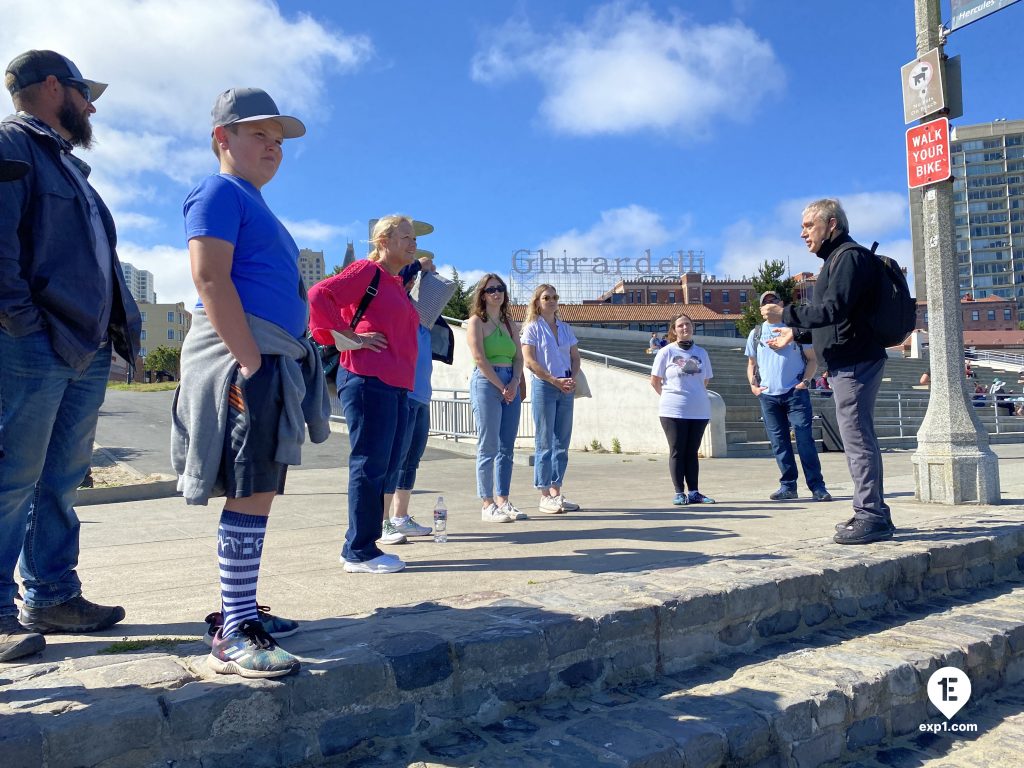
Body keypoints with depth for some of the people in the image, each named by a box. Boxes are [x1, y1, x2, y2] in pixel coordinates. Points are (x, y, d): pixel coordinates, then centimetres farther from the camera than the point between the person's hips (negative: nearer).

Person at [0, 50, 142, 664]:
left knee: (62, 480, 11)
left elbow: (102, 260, 25)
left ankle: (52, 597, 20)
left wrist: (125, 328, 15)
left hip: (88, 349, 9)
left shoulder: (68, 165, 28)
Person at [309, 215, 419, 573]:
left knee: (385, 467, 11)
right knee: (370, 465, -6)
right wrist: (349, 335, -15)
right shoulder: (367, 270, -4)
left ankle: (359, 546, 21)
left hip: (396, 386, 10)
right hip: (368, 380, -10)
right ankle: (360, 553, 3)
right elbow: (319, 294, -15)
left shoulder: (398, 285, 22)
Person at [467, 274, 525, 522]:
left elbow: (519, 357, 12)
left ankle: (502, 501, 12)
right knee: (488, 448, -6)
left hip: (510, 386, 6)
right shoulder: (476, 321, 0)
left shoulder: (510, 324, 19)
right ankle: (487, 505, -2)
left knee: (506, 448, 5)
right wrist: (501, 386, -11)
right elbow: (480, 358, -10)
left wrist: (514, 383, -5)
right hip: (486, 383, -6)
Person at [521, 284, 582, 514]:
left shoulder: (565, 328, 15)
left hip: (566, 388, 6)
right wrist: (555, 381, -14)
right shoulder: (532, 328, -2)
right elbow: (530, 361, -10)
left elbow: (575, 356, 15)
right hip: (544, 387, -6)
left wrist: (573, 379, -3)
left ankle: (556, 492, 15)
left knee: (562, 442, 7)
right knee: (545, 443, -4)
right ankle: (544, 496, 1)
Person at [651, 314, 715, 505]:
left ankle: (694, 492, 14)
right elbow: (655, 380, 3)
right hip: (673, 411, -3)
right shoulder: (666, 352, -2)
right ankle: (679, 493, 6)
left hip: (699, 410, 3)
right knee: (677, 452, 1)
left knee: (692, 452, 9)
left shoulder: (701, 353, 8)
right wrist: (669, 396, 9)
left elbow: (705, 380, 17)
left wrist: (695, 396, 13)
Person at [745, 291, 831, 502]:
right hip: (767, 395, 3)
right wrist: (753, 385, 3)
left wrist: (805, 381, -8)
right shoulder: (756, 333, 13)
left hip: (795, 392, -3)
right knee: (779, 442, 4)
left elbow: (812, 358, 6)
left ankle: (817, 487, -5)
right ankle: (788, 486, 12)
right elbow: (751, 364, 19)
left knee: (805, 438, -8)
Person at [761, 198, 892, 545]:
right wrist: (795, 333, 27)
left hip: (854, 362, -11)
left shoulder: (849, 256, -11)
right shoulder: (838, 258, 22)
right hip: (849, 362, 11)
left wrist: (785, 314, -17)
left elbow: (834, 310, -22)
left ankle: (871, 517, -5)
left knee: (857, 437, -9)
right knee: (859, 437, 13)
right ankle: (873, 513, 20)